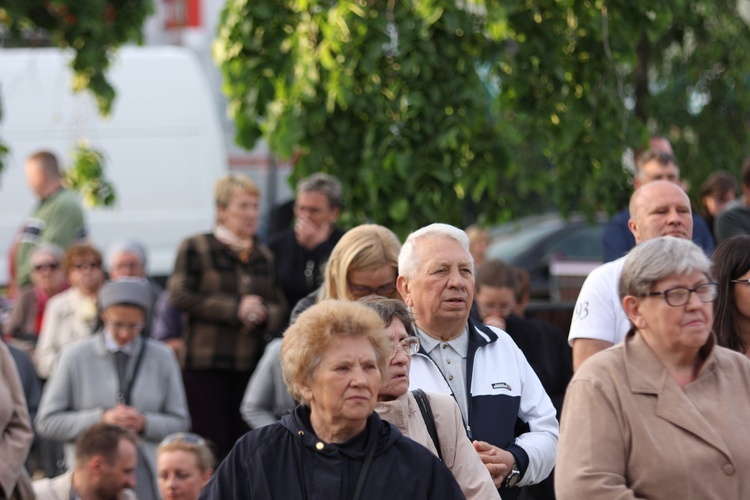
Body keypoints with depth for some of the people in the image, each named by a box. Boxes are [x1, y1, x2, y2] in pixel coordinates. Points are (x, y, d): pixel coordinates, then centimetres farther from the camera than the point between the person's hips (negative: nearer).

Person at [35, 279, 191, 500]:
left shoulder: (162, 357, 10)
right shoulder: (75, 356, 4)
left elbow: (180, 422, 12)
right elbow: (47, 422, 1)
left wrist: (145, 423, -8)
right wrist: (100, 419, -10)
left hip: (147, 480, 1)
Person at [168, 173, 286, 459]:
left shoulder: (263, 256, 17)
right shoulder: (196, 248, 2)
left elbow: (280, 306, 17)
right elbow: (180, 295, -10)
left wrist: (263, 314, -8)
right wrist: (235, 309, -13)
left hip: (252, 365, 4)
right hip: (206, 364, -4)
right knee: (211, 445, -7)